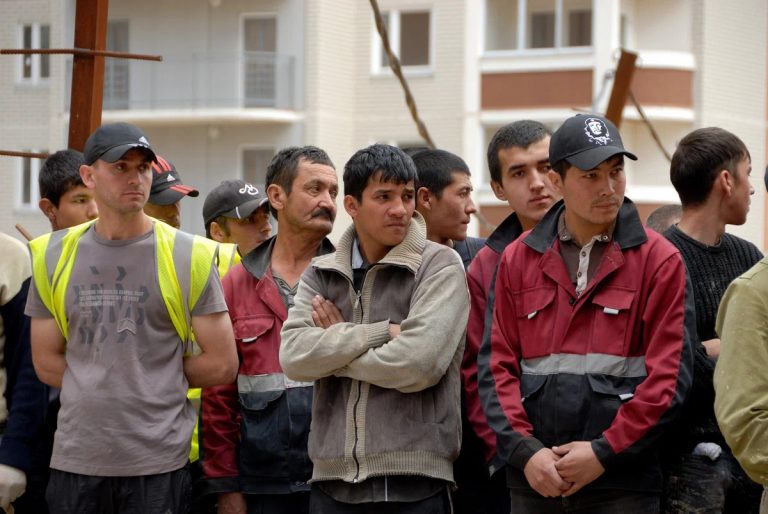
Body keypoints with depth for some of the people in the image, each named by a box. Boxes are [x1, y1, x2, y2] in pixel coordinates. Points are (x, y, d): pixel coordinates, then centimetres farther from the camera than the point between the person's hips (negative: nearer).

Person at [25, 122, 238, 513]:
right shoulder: (54, 257, 7)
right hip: (75, 458, 2)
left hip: (159, 463, -2)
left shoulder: (189, 257, 0)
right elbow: (46, 362, 10)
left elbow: (221, 365, 1)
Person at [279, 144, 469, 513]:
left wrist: (335, 345, -2)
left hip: (414, 483, -3)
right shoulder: (320, 275, 12)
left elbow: (419, 364, -14)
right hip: (332, 482, 4)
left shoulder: (439, 265, 0)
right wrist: (383, 332, -11)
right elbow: (293, 357, -5)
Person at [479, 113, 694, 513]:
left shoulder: (659, 260, 2)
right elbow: (498, 367, 7)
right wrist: (525, 450, -6)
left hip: (623, 481, -2)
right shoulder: (517, 260, 11)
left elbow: (669, 375, -4)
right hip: (534, 478, 3)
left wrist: (604, 452, -10)